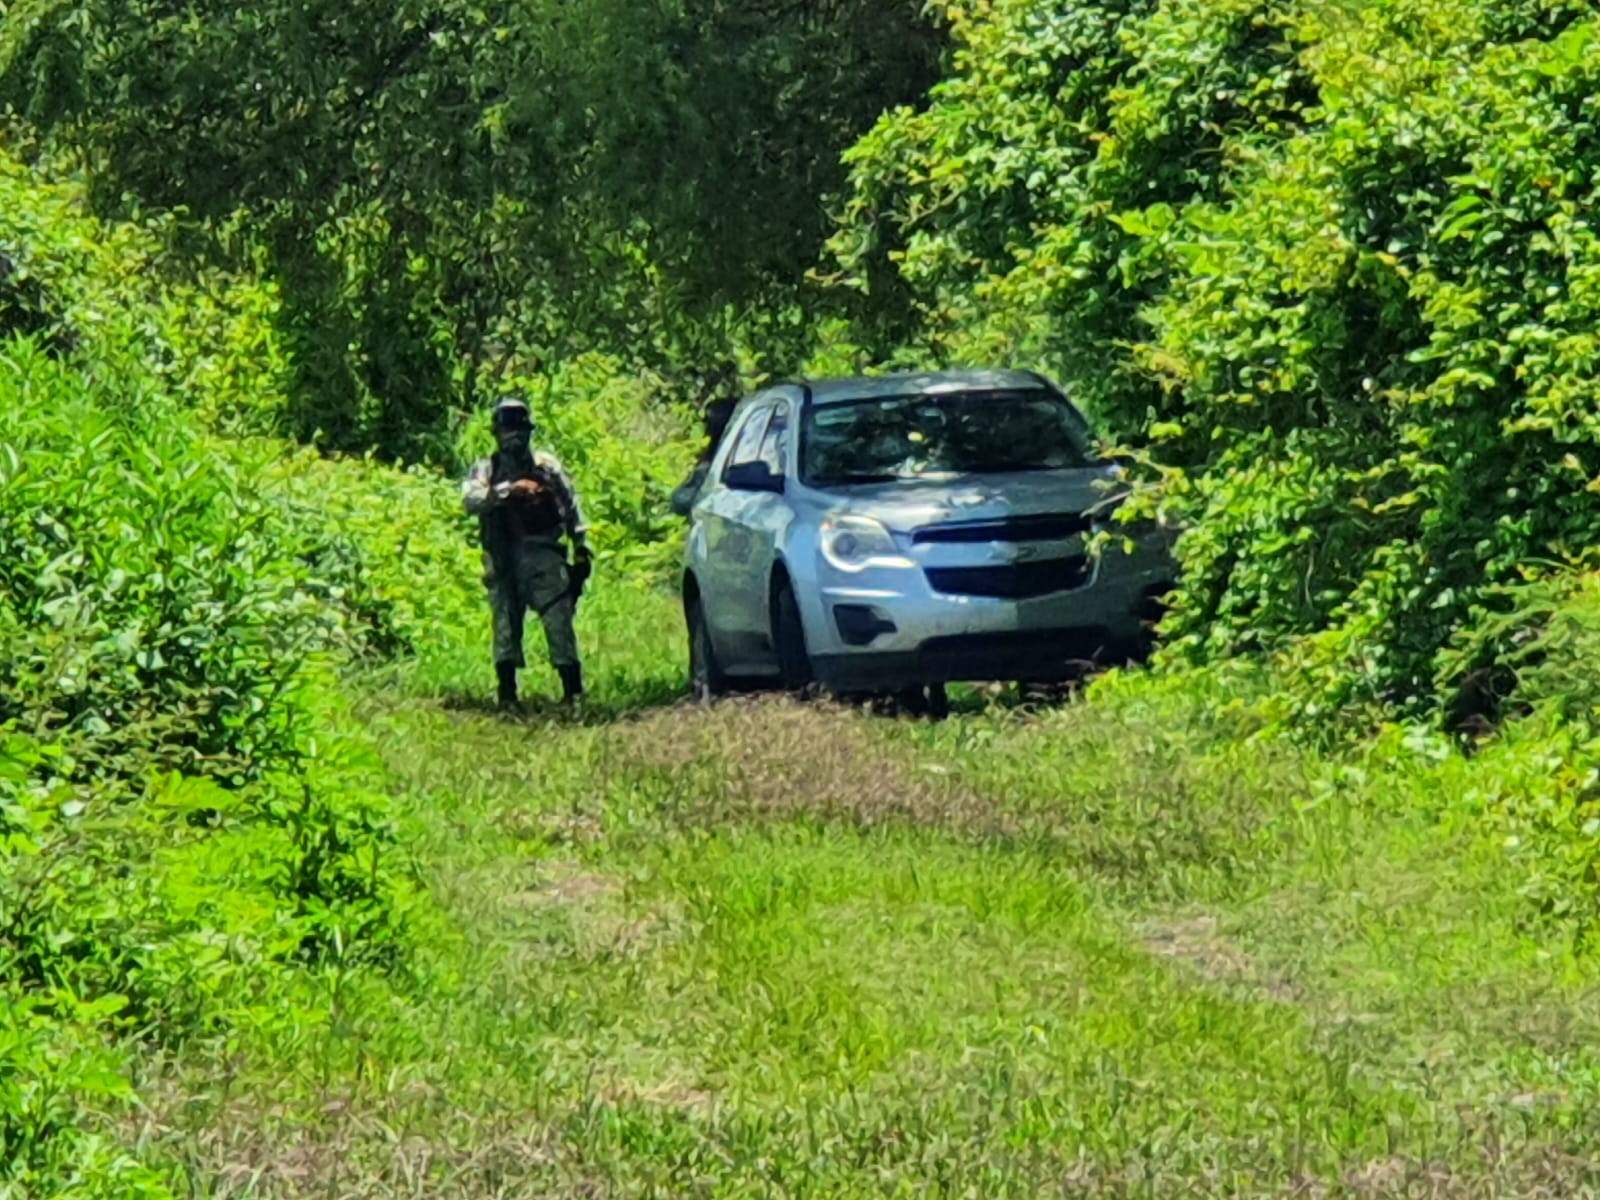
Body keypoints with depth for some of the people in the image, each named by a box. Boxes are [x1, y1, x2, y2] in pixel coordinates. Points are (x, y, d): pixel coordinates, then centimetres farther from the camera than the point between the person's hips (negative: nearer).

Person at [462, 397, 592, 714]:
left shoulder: (547, 466, 11)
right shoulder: (486, 470, 9)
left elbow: (571, 507, 15)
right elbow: (471, 500, -10)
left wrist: (582, 550, 10)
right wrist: (508, 490, -21)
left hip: (544, 557, -1)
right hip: (504, 562, 1)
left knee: (559, 622, -8)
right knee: (505, 625, 0)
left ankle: (573, 692, -5)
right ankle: (507, 695, 6)